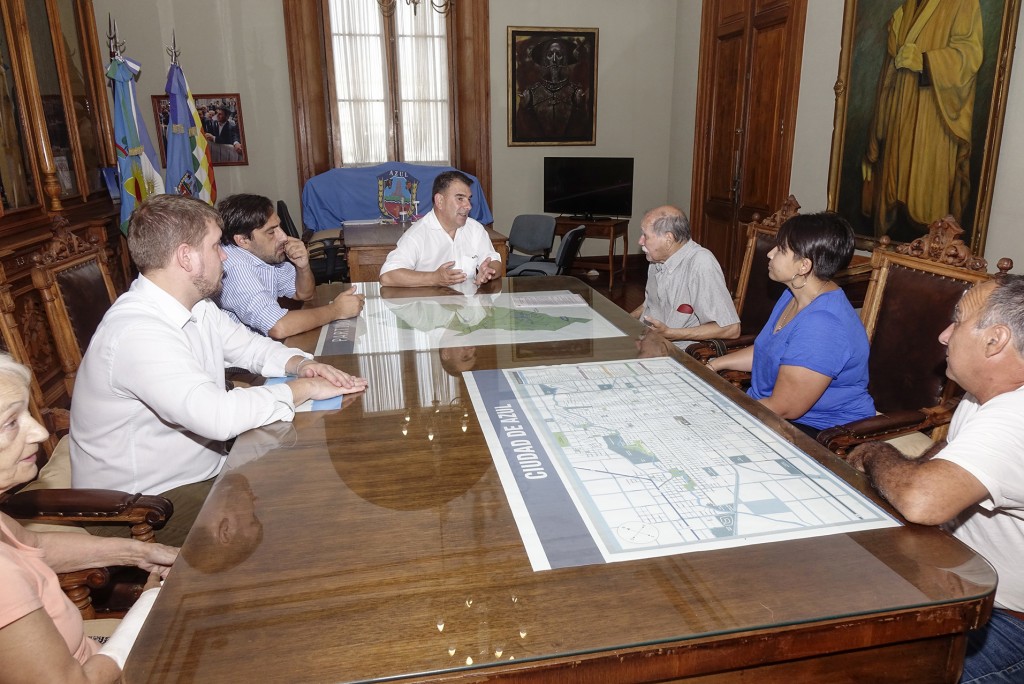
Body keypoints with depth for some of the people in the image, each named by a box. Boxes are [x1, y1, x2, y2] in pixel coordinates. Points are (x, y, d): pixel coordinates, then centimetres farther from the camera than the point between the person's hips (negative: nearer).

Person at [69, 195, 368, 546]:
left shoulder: (196, 306, 2)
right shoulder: (136, 333, -28)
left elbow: (250, 344, 15)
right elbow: (217, 416, -38)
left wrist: (299, 364, -8)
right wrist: (302, 388, -25)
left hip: (203, 471, 9)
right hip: (143, 509, -8)